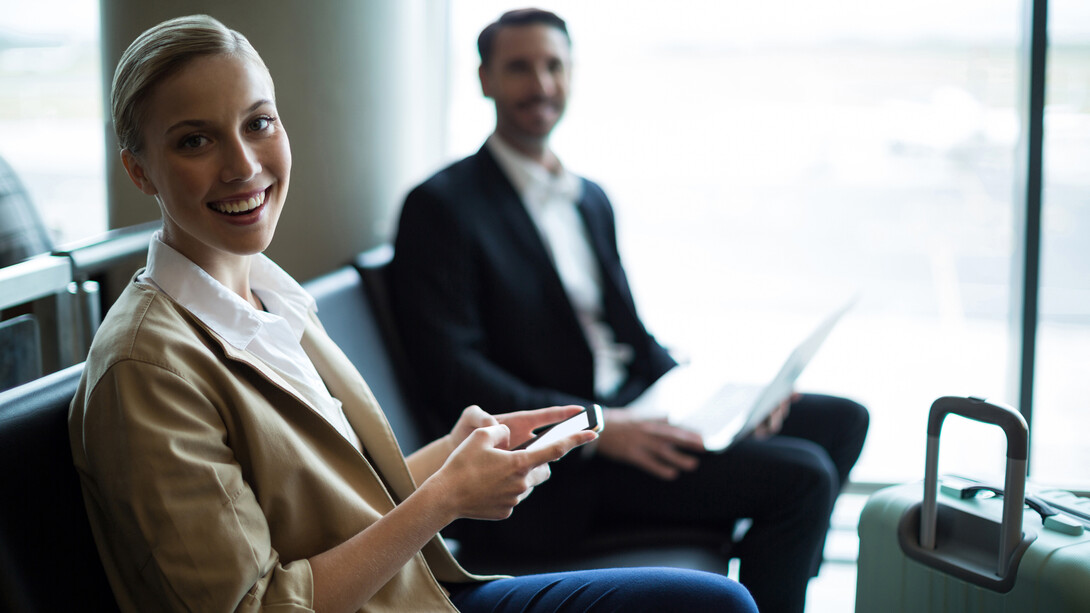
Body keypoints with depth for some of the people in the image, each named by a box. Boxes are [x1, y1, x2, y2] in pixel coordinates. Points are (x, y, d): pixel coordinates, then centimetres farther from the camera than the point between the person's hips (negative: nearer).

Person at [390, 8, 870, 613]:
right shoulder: (441, 206, -9)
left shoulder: (591, 198, 17)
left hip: (633, 405, 9)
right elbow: (450, 371, -17)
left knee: (841, 420, 6)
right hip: (559, 467, -9)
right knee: (801, 474, -19)